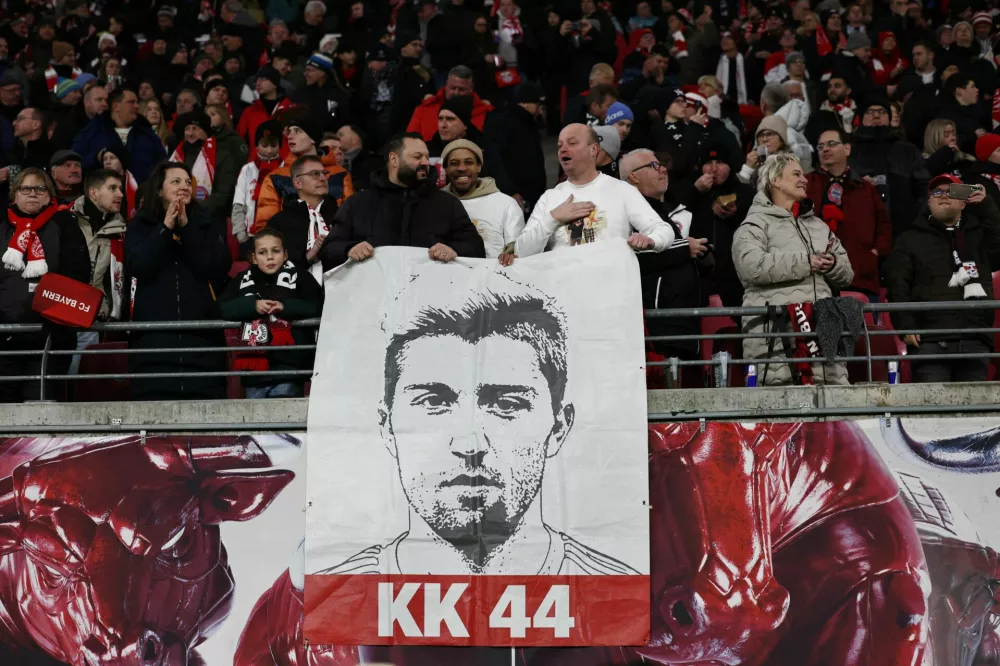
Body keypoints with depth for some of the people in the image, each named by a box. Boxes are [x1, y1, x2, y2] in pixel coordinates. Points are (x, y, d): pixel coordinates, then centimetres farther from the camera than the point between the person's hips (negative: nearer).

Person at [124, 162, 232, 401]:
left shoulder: (205, 225, 14)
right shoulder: (140, 226, 12)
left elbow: (219, 269, -1)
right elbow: (137, 267, -4)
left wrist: (186, 227, -5)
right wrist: (166, 228, -7)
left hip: (201, 334, 1)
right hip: (153, 335, -1)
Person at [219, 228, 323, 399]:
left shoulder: (298, 276, 2)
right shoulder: (243, 279, 11)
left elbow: (317, 305, -5)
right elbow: (224, 307, 2)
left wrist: (285, 306, -17)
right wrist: (252, 305, -13)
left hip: (288, 366, -4)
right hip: (254, 365, 4)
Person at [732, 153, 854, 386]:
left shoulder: (818, 225, 27)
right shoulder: (755, 225, 4)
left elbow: (846, 275, 25)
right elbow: (752, 266, -16)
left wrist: (833, 264, 0)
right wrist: (805, 262, -9)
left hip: (821, 329, 6)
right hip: (774, 331, -6)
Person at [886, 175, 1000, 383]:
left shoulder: (979, 234, 23)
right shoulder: (910, 239, 15)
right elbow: (897, 288, 5)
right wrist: (906, 326, -9)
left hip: (975, 340, 3)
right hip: (930, 341, -3)